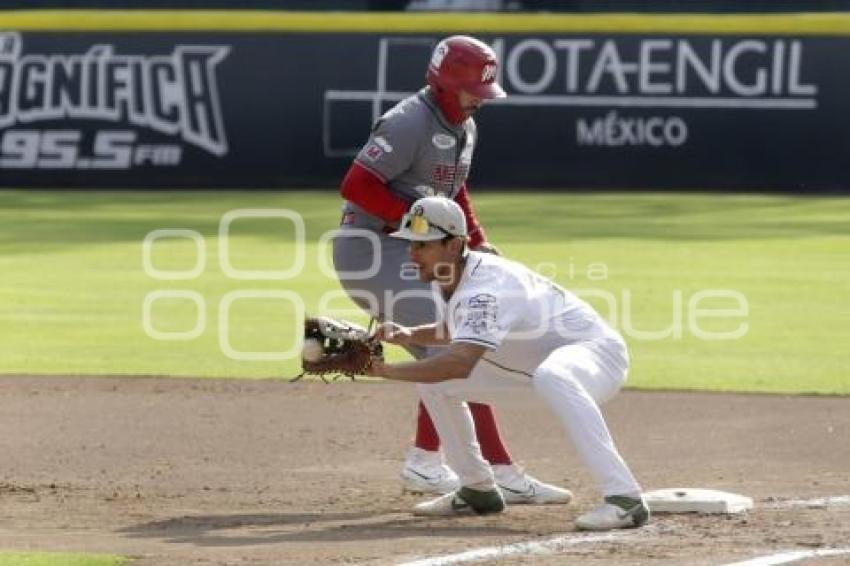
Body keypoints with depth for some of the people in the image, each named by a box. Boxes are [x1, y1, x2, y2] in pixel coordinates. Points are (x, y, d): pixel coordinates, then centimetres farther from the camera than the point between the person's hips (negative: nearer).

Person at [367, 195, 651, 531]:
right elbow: (452, 332, 19)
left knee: (550, 377, -45)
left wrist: (385, 370, -44)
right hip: (531, 363, 10)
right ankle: (478, 492, 18)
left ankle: (625, 499, -47)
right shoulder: (446, 278, -2)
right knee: (433, 379, 7)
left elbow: (461, 364, -46)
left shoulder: (485, 286, -32)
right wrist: (408, 336, -1)